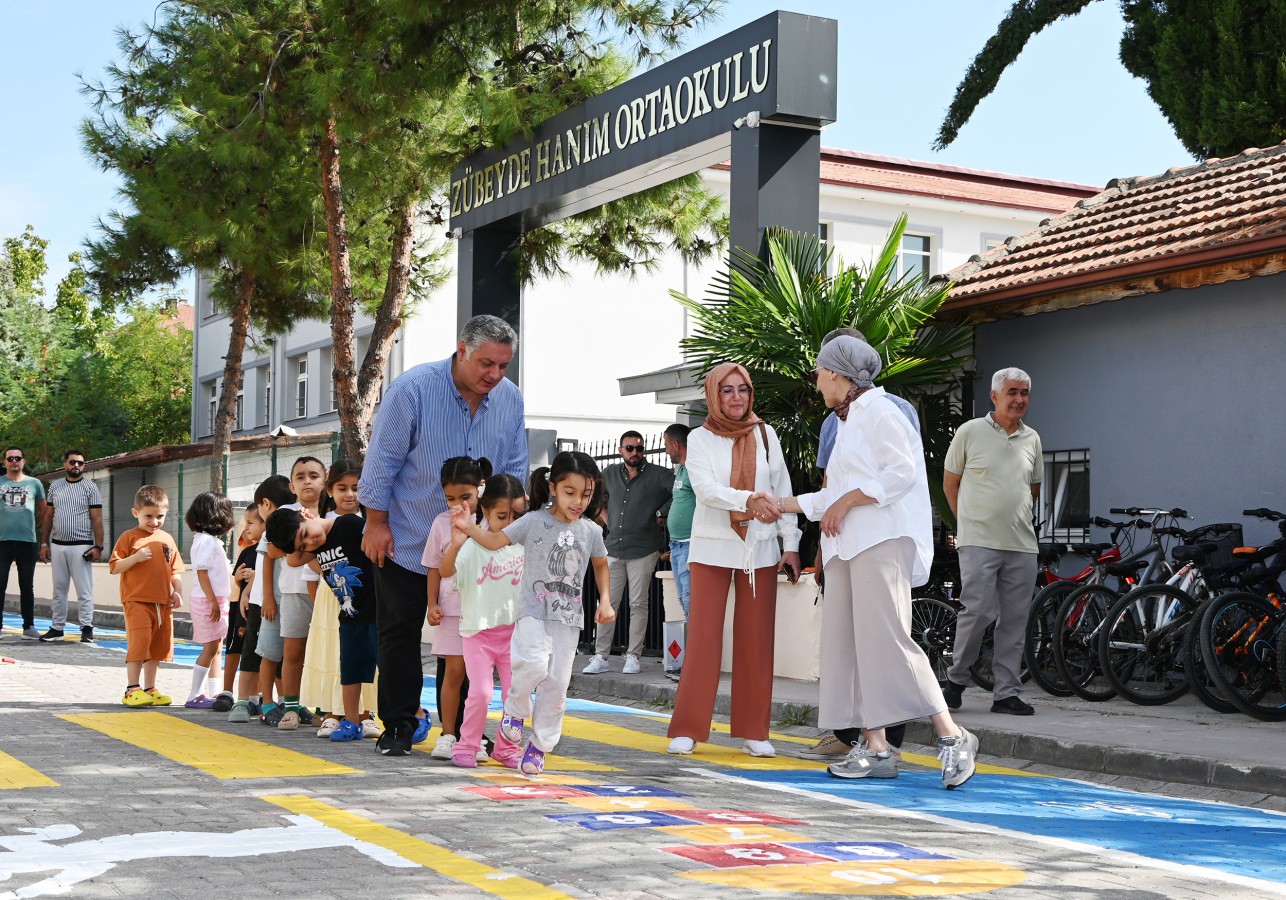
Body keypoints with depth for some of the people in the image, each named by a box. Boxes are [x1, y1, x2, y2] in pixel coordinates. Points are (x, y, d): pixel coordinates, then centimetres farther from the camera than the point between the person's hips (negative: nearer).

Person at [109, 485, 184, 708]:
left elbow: (175, 570, 17)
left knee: (159, 646, 10)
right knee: (139, 642, -12)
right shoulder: (129, 538, -1)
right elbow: (114, 567, -5)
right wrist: (136, 557, -18)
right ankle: (132, 689, -7)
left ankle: (150, 689, 19)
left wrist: (177, 592, 5)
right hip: (137, 600, -5)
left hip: (162, 602, 6)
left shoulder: (167, 540, 13)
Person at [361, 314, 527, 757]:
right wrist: (377, 523, -10)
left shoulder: (510, 398, -5)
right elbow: (383, 460, -12)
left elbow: (514, 469, 6)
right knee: (399, 634, 3)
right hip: (406, 540, -3)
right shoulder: (413, 388, -18)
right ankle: (398, 725, 12)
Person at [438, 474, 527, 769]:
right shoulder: (473, 546, -13)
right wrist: (455, 545, -44)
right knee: (480, 692, -10)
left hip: (513, 630, 4)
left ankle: (506, 748, 18)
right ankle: (466, 747, 7)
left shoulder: (523, 545, 1)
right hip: (478, 631, -4)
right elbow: (445, 571, -25)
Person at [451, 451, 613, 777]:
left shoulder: (591, 531, 4)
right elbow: (495, 541, -2)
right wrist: (468, 527, -19)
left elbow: (601, 566, 20)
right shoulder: (534, 522, -5)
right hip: (533, 612, -3)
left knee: (557, 683, 3)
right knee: (536, 664, -26)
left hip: (568, 618, 3)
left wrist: (605, 601, 8)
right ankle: (515, 708, 5)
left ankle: (539, 746, 19)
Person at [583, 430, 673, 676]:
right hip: (614, 548, 3)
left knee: (638, 604, -1)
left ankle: (633, 657, 5)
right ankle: (600, 657, 4)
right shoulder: (609, 474, 10)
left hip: (643, 550, -3)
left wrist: (662, 513, -8)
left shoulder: (658, 475, -3)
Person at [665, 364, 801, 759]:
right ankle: (688, 729, 2)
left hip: (760, 549, 2)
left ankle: (754, 731, 8)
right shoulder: (700, 439, 0)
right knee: (703, 638, -3)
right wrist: (749, 499, -31)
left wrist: (791, 544, 1)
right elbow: (706, 489, -14)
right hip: (713, 548, -2)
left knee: (757, 641, 2)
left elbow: (783, 490, 7)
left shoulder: (766, 434, 6)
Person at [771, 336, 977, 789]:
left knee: (886, 637, -18)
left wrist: (846, 501, -14)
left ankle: (952, 736, -16)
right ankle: (875, 748, 3)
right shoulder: (847, 422, 26)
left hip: (881, 542, -10)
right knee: (851, 641, 3)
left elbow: (901, 472, -17)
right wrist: (782, 504, 34)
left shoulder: (877, 412, -4)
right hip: (848, 546, 10)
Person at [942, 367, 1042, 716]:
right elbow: (950, 482, 7)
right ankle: (956, 678, 5)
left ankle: (1007, 693, 9)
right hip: (979, 541, -4)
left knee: (1015, 620, 4)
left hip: (1022, 544, 4)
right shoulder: (971, 432, 0)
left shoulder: (1032, 438, 13)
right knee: (978, 611, -13)